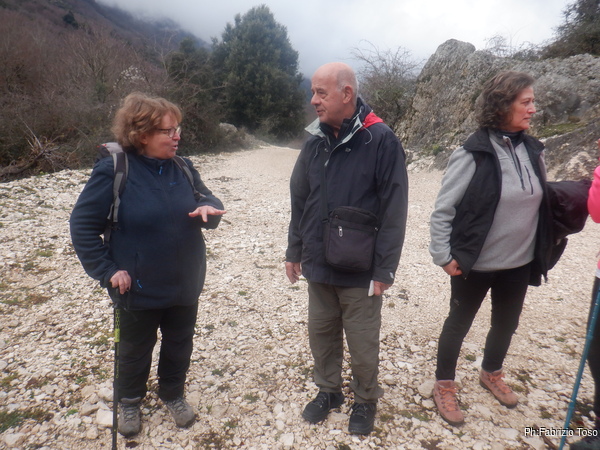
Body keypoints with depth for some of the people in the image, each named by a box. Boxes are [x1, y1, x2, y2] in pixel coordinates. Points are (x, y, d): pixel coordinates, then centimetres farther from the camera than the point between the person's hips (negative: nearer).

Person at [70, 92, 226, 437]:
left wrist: (209, 207, -18)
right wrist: (107, 270, -15)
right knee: (135, 350, 20)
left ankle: (174, 394, 47)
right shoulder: (113, 172, -15)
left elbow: (207, 200, 6)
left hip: (185, 286, 4)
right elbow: (83, 225, -10)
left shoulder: (183, 168, -1)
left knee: (179, 346, 21)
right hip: (139, 290, -3)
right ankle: (130, 401, 47)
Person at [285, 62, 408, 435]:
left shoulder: (381, 141, -13)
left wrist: (385, 268, -13)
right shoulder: (315, 141, 3)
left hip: (360, 270, -5)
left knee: (363, 342, 13)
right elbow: (300, 201, 9)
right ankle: (329, 390, 43)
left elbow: (394, 211, -14)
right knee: (321, 333, 19)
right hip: (318, 265, 5)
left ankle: (366, 400, 38)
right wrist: (294, 251, 10)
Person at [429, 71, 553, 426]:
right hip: (475, 264, -6)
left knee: (507, 323, 22)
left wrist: (542, 253, 10)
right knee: (459, 323, 12)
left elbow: (541, 202, 11)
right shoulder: (474, 154, -18)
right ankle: (445, 386, 32)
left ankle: (492, 374, 49)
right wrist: (443, 255, -16)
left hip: (519, 264, 6)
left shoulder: (533, 150, 1)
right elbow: (443, 210, -15)